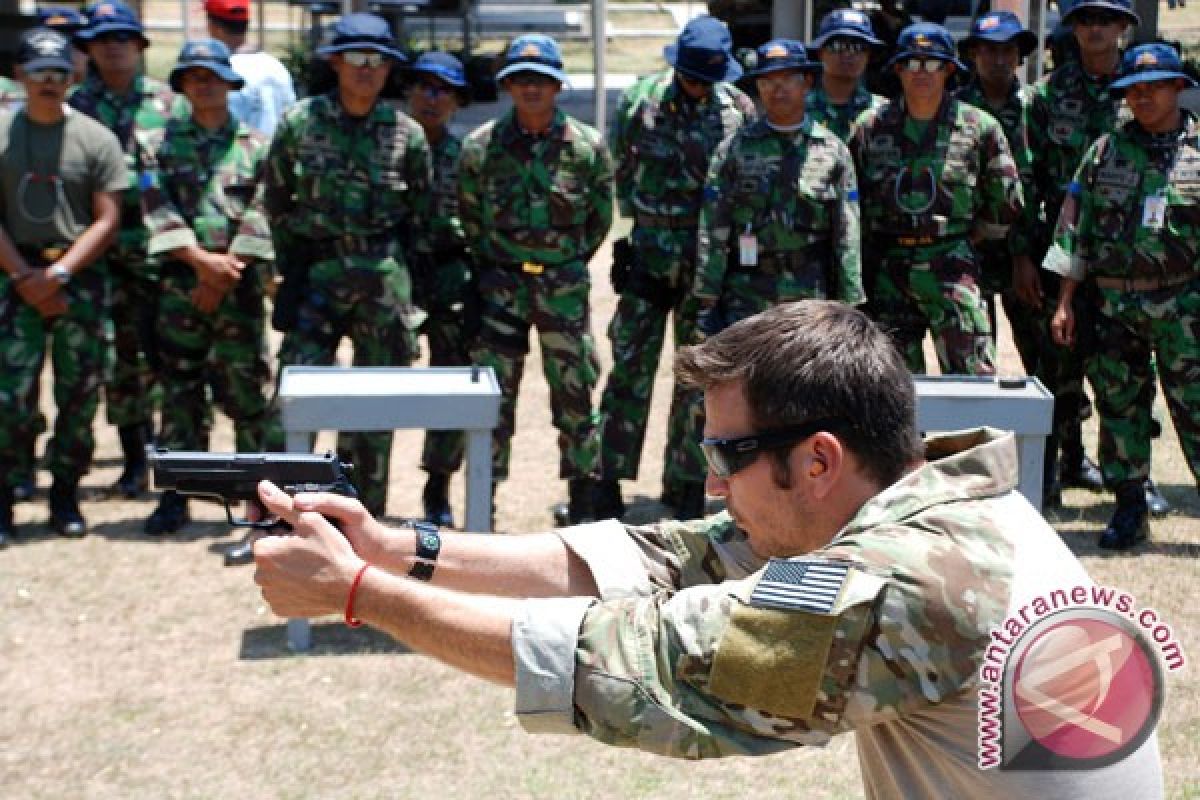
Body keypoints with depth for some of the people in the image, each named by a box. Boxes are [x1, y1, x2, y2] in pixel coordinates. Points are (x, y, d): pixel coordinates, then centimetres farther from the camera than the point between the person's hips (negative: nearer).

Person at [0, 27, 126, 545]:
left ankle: (65, 493, 16)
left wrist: (59, 274, -10)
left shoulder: (96, 138, 3)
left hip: (80, 277, 1)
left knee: (80, 393, 3)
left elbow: (106, 221, 0)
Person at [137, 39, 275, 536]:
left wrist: (225, 273, -10)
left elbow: (261, 216, -1)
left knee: (247, 390, 0)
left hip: (240, 286, -1)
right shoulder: (160, 145, 11)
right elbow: (158, 211, -1)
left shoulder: (256, 146, 9)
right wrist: (201, 259, -14)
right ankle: (175, 495, 9)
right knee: (180, 388, 4)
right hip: (180, 284, 1)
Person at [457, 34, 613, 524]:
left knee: (574, 393, 6)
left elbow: (600, 217, 8)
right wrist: (488, 264, 11)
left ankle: (582, 501, 18)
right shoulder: (481, 146, -4)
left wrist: (572, 261, 10)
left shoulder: (588, 147, -4)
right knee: (491, 395, 2)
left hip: (565, 285, 0)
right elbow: (468, 215, 9)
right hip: (501, 284, 0)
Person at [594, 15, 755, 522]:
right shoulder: (640, 100, -3)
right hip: (649, 250, -1)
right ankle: (610, 476, 9)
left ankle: (685, 481, 17)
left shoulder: (739, 108, -2)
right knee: (632, 364, 1)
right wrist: (643, 216, 10)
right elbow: (619, 169, 9)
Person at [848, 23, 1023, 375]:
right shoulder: (871, 126, 6)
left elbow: (1006, 205, 9)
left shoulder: (978, 126, 3)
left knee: (975, 376, -10)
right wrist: (872, 249, 9)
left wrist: (963, 242, 7)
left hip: (951, 267, -2)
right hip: (887, 269, 2)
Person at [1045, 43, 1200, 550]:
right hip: (1113, 304, 3)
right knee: (1119, 403, 8)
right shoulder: (1105, 152, 8)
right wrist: (1065, 302, 4)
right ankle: (1130, 508, 19)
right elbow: (1074, 227, 8)